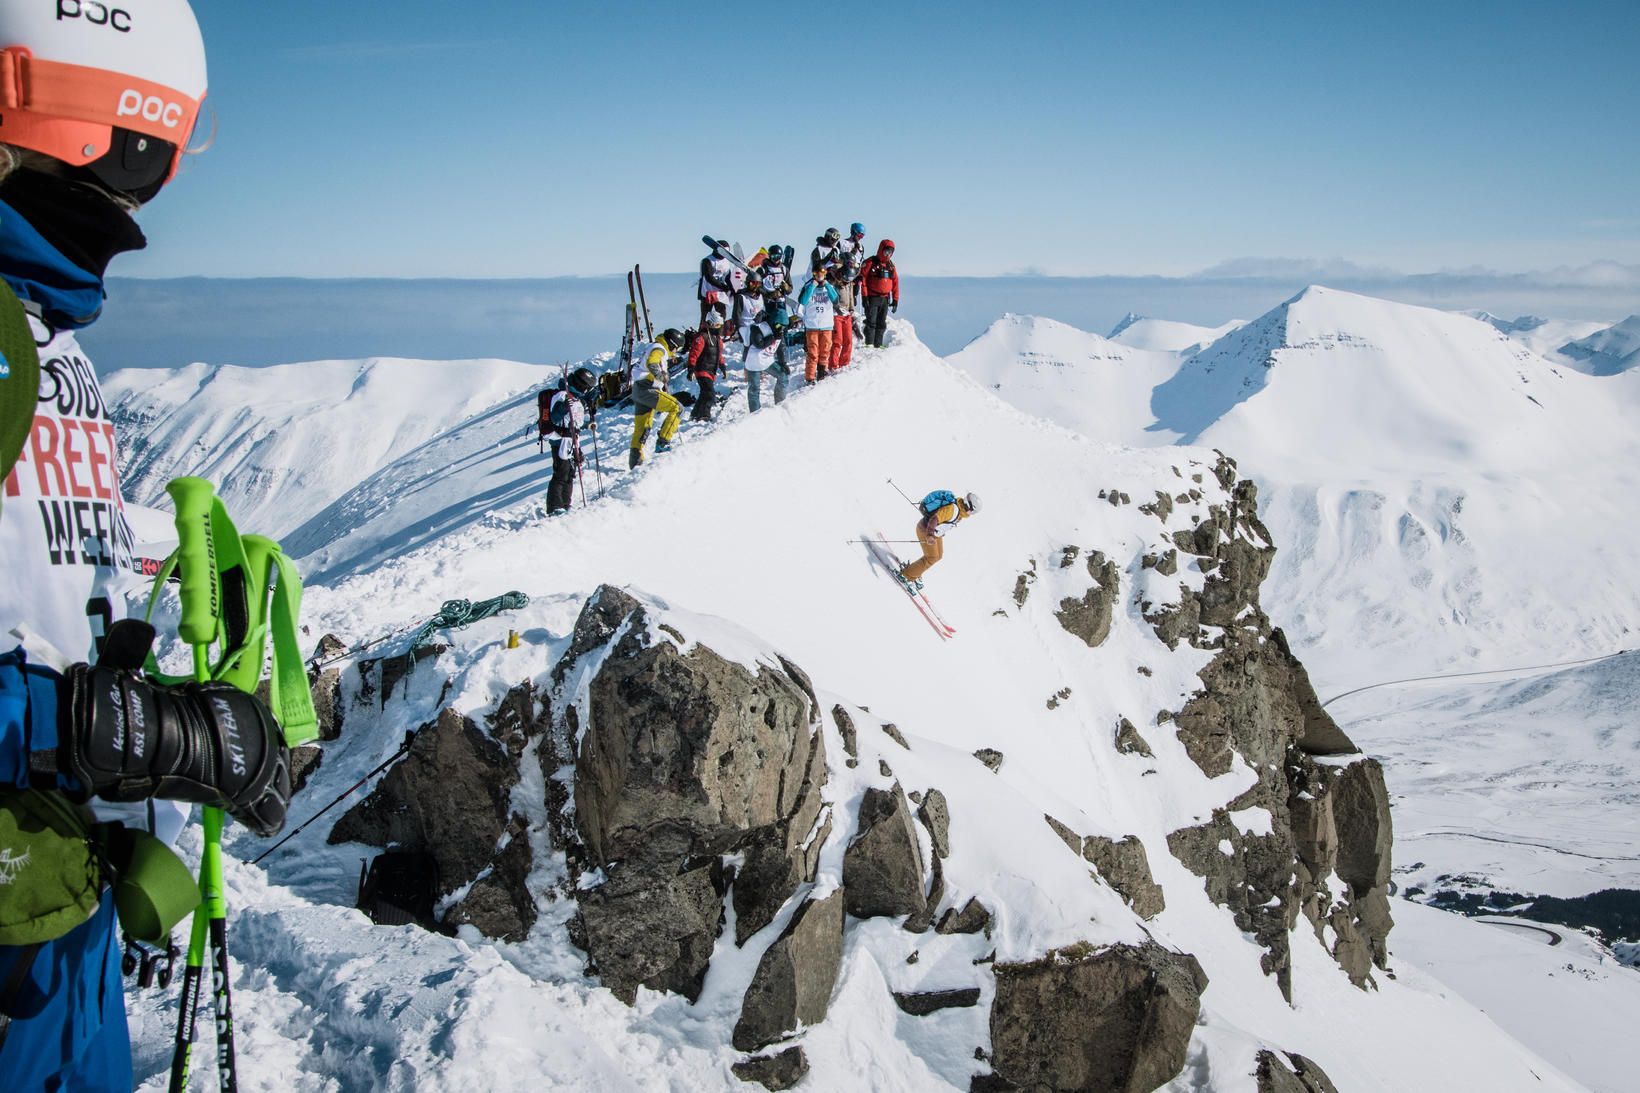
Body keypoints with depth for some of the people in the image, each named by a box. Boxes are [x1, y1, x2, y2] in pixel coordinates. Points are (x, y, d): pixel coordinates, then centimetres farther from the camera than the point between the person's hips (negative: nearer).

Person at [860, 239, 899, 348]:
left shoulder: (891, 265, 12)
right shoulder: (871, 262, -6)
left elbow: (895, 282, 14)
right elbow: (862, 279, -10)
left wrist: (895, 300, 9)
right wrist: (865, 297, -15)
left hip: (885, 299, 6)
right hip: (872, 298, -6)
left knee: (882, 324, 8)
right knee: (871, 322, -8)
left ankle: (878, 344, 13)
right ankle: (869, 344, -6)